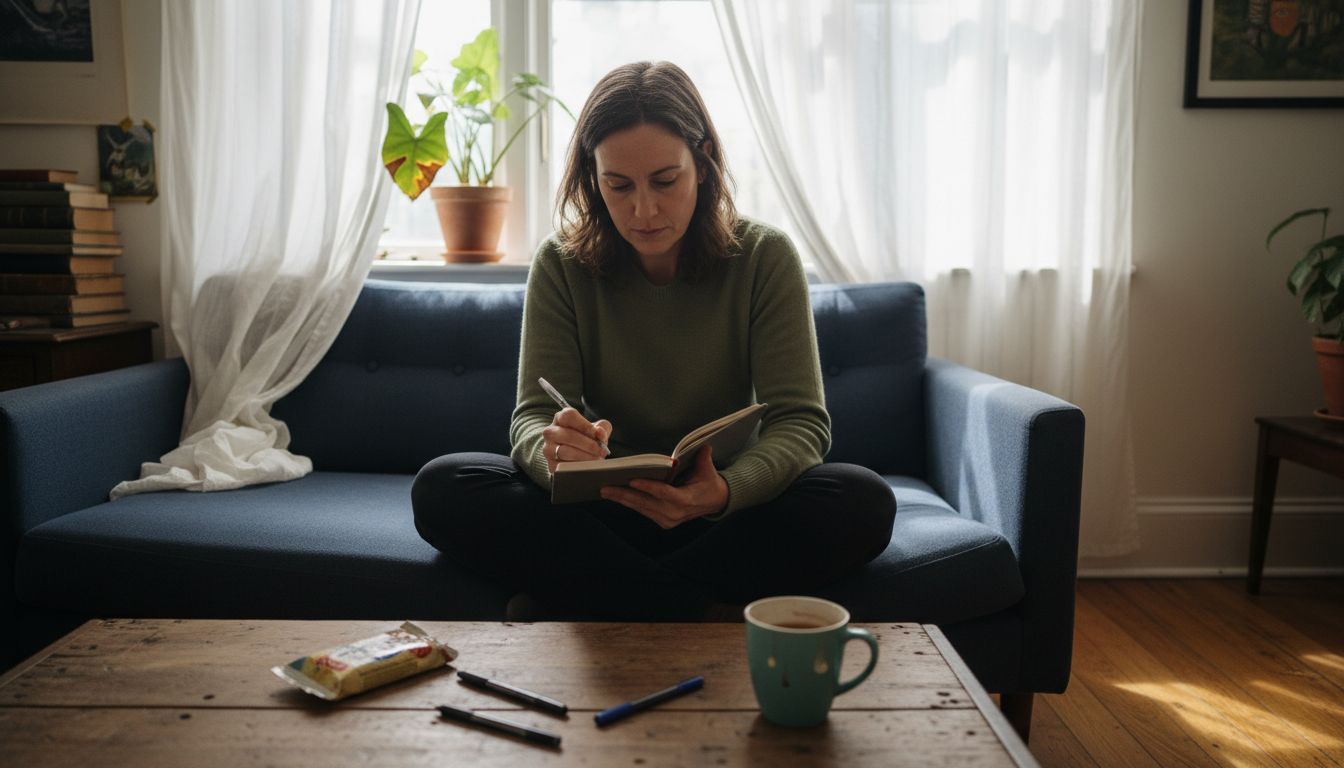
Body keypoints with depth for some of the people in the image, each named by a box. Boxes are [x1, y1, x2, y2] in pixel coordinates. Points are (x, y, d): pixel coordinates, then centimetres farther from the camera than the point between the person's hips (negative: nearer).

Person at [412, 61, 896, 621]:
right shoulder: (562, 264, -3)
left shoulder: (764, 257, -6)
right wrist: (557, 454, -35)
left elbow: (801, 421, -12)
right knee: (441, 487, -23)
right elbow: (533, 414, -9)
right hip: (602, 509, 1)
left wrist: (726, 490, -35)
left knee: (864, 501, -30)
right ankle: (698, 614, -26)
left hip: (729, 506, 0)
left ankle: (575, 603, -24)